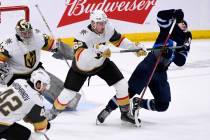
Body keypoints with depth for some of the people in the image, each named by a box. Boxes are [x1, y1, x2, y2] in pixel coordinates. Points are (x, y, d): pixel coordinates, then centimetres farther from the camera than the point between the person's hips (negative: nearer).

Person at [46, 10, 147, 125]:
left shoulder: (108, 28, -21)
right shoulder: (84, 35, -38)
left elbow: (118, 40, 0)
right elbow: (80, 57, -51)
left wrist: (135, 47, -6)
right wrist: (96, 51, -65)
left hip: (102, 63, 4)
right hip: (82, 67, -4)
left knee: (122, 84, -5)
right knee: (68, 94, -3)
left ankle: (125, 113, 14)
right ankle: (53, 113, 24)